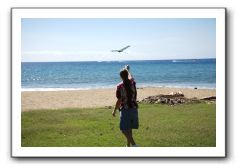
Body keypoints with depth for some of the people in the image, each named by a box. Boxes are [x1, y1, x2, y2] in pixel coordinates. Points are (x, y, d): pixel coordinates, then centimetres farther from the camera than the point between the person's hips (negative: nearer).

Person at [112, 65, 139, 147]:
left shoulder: (120, 86, -13)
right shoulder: (132, 82, 2)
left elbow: (119, 101, -12)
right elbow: (131, 77, 28)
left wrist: (114, 111, 0)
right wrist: (127, 70, 47)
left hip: (125, 109, -6)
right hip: (134, 109, 6)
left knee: (124, 129, -4)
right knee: (129, 129, 17)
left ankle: (134, 144, -18)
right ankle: (128, 145, 24)